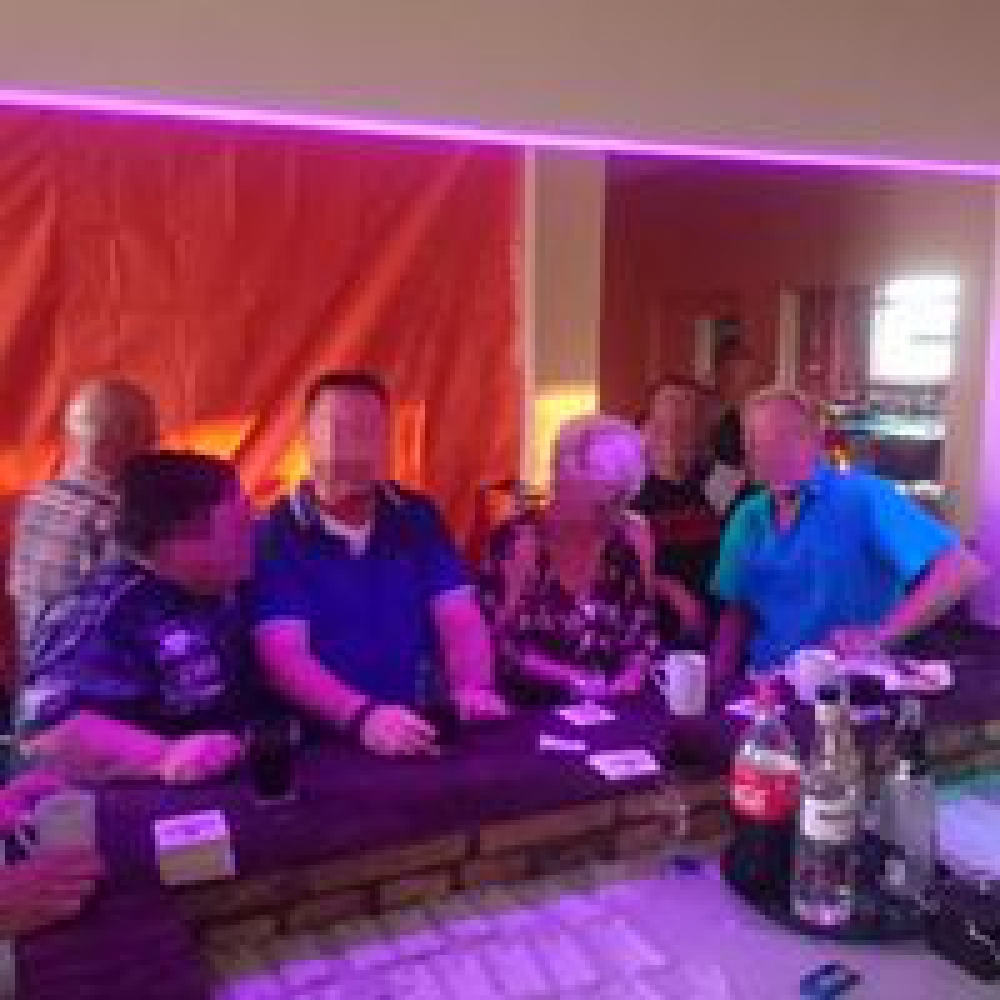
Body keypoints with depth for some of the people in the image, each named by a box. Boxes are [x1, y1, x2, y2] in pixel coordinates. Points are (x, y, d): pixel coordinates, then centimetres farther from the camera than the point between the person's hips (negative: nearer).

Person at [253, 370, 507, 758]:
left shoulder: (418, 518, 8)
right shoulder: (274, 535, -5)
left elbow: (459, 617, 2)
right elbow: (283, 654, -14)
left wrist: (474, 688, -17)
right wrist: (362, 715, -30)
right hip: (320, 739, -3)